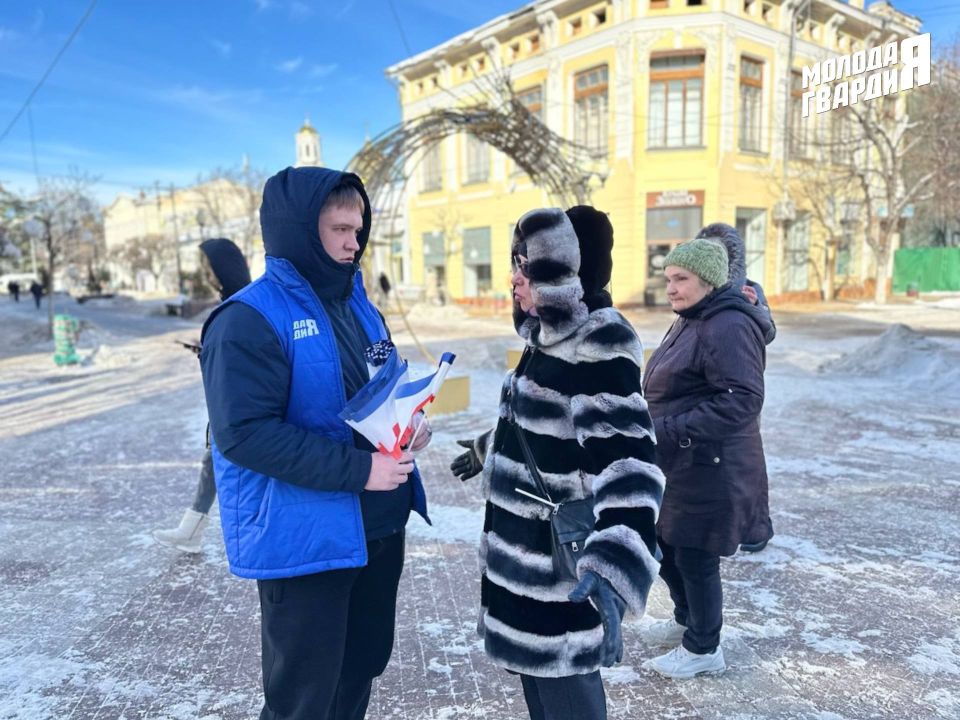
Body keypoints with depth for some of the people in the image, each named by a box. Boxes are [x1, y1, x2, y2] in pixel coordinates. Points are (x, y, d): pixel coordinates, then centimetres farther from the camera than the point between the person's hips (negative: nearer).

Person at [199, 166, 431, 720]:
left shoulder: (357, 305, 8)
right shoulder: (250, 320, -17)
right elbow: (243, 432, -25)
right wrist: (358, 468, -26)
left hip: (379, 527, 8)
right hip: (306, 540, -7)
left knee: (361, 668, 24)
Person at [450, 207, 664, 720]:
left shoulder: (598, 348, -23)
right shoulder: (550, 336, 7)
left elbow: (628, 463, -32)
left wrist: (612, 571, -43)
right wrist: (486, 449, 36)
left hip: (563, 565, -9)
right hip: (528, 554, 9)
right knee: (536, 673, 24)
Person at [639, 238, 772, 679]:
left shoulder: (728, 327, -20)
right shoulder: (692, 321, 12)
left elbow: (742, 400, -28)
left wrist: (670, 431, -31)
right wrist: (657, 427, 9)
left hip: (711, 469, -10)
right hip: (678, 463, 10)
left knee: (694, 557, 5)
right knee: (663, 544, 21)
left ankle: (703, 650, 27)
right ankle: (687, 620, 44)